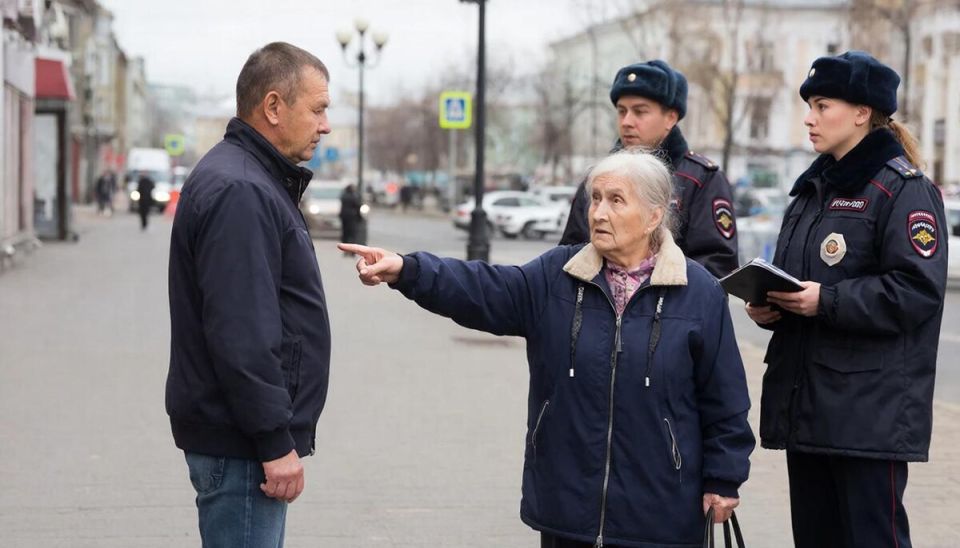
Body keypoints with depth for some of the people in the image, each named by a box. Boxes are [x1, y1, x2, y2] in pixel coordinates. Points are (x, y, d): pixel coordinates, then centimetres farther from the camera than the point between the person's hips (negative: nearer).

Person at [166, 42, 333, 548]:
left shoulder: (253, 179, 15)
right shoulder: (238, 192, -18)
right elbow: (240, 334, -24)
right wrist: (275, 443, -21)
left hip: (244, 436, 11)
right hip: (240, 446, -11)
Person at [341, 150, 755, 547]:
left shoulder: (699, 293, -3)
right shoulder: (555, 277, 3)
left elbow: (724, 397, 0)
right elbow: (482, 289, -10)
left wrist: (723, 479, 0)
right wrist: (407, 271, -26)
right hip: (567, 507, 3)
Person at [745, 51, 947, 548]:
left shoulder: (903, 190, -8)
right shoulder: (812, 189, 18)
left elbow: (918, 291, -18)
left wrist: (826, 300, -21)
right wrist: (769, 305, 4)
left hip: (870, 414, -8)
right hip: (805, 405, 8)